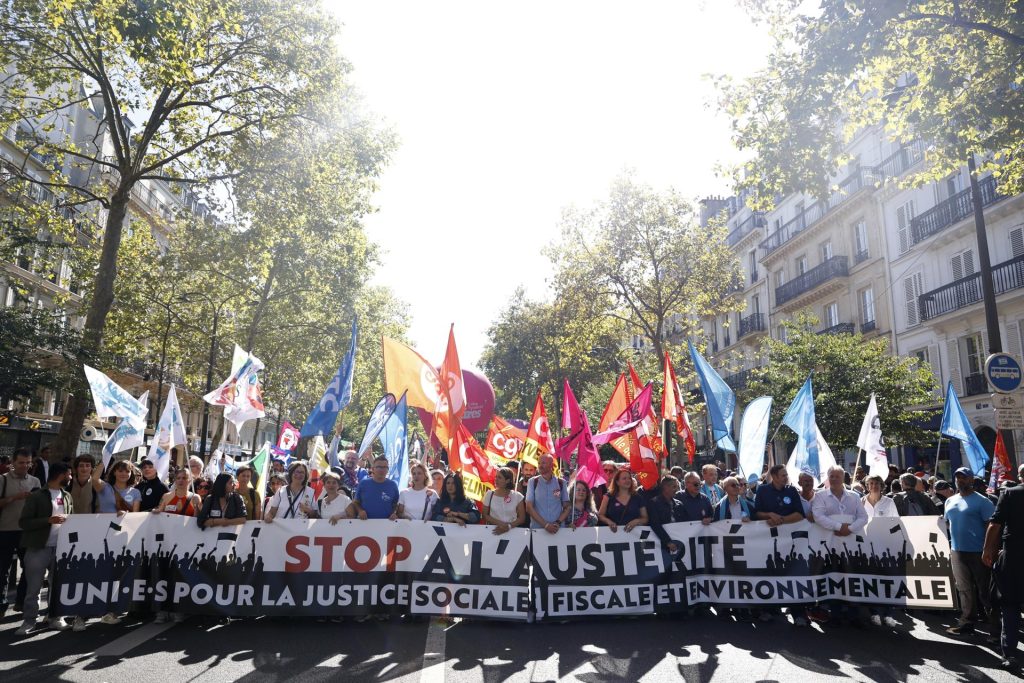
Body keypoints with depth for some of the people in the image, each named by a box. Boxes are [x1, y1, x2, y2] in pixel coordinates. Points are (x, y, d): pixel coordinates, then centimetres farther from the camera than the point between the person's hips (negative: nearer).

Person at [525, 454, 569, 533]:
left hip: (558, 529, 1)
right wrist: (545, 524, -13)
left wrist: (558, 522, -11)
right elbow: (529, 508, -5)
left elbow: (566, 507, 6)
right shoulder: (533, 481, -1)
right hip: (537, 528, -1)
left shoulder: (561, 483, 2)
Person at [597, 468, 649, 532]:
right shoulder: (609, 497, 10)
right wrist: (609, 521, -10)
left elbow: (645, 519, 13)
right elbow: (600, 515, 10)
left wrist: (636, 521, -8)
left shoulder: (638, 498, 12)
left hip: (633, 532, 1)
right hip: (614, 532, -1)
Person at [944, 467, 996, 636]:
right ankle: (966, 622, 18)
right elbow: (947, 523, 19)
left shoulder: (981, 501, -8)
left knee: (984, 590, 3)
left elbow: (990, 526, -12)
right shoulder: (950, 501, 12)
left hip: (977, 552, -6)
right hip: (956, 551, 6)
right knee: (964, 589, 11)